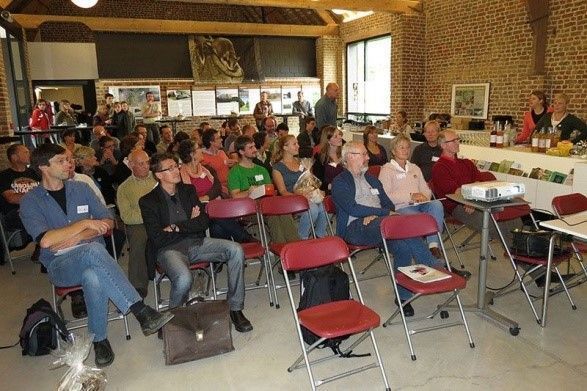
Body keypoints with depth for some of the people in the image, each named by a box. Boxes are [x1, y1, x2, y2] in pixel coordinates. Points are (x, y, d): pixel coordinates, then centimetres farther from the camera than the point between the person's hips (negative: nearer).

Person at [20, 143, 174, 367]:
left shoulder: (80, 189, 11)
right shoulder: (31, 201, 1)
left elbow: (108, 222, 9)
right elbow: (46, 240, -15)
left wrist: (78, 237, -6)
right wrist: (85, 223, -13)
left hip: (91, 259, 3)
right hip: (59, 265, -3)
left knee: (93, 278, -37)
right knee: (93, 250, -38)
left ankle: (99, 339, -22)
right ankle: (142, 313, -41)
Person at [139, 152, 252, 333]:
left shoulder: (188, 190, 12)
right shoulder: (148, 201, -2)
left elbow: (204, 222, 4)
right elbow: (158, 238, -11)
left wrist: (177, 227, -9)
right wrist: (190, 224, -5)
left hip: (196, 242, 5)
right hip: (169, 249, -5)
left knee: (236, 250, -18)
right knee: (184, 279, -36)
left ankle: (235, 309, -8)